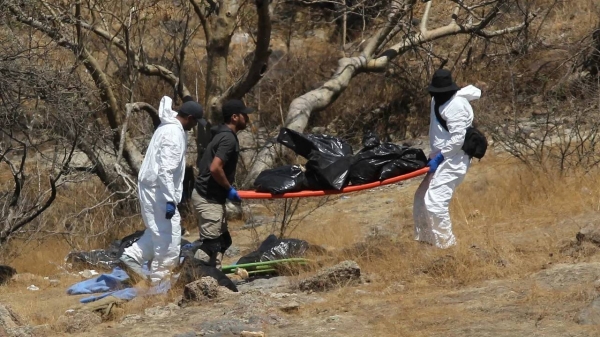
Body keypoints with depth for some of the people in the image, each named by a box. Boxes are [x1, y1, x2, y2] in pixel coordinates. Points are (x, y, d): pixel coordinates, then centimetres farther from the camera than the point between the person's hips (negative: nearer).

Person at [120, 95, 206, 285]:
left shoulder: (169, 126, 12)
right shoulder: (174, 134, -19)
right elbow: (165, 170, -24)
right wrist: (170, 200, -25)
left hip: (152, 188, 10)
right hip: (158, 190, -10)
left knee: (160, 231, 20)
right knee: (168, 236, -5)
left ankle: (132, 256, 12)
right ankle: (159, 279, -1)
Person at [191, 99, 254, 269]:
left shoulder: (223, 134, 13)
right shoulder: (229, 138, -18)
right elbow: (215, 168, -27)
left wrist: (227, 189, 15)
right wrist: (229, 188, -14)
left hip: (211, 196, 10)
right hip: (209, 198, -10)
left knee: (222, 240, 16)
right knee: (211, 243, -9)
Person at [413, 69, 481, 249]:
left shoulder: (456, 106, -19)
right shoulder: (438, 100, 10)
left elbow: (458, 138, -22)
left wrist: (439, 158, -21)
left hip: (453, 160, -10)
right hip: (441, 157, 10)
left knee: (434, 201, -16)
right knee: (421, 198, 15)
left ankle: (446, 244, -7)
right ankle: (424, 238, 27)